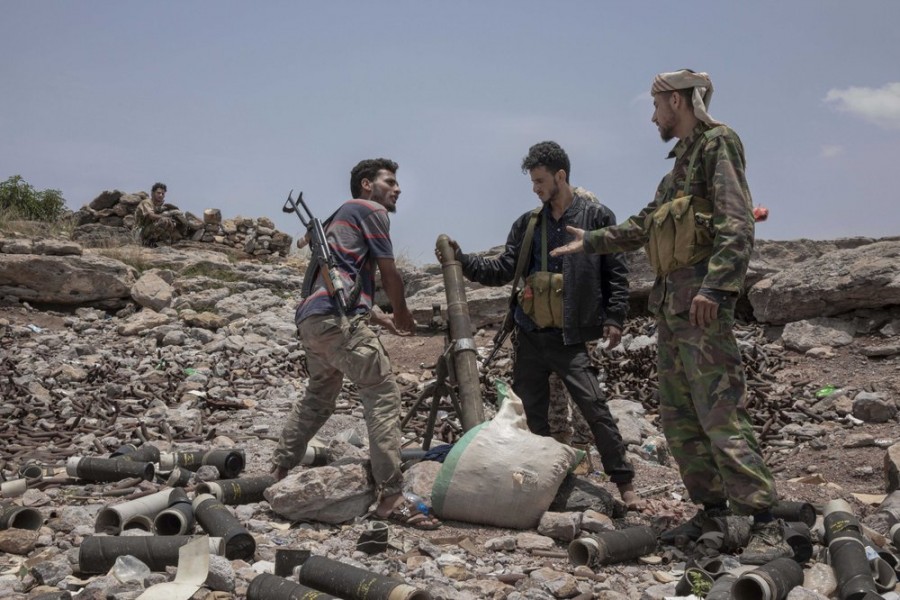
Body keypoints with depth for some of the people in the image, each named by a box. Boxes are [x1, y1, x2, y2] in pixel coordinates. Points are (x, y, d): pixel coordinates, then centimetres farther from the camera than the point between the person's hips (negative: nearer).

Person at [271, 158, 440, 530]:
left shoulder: (340, 217, 31)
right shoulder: (371, 210, 4)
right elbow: (389, 274, 4)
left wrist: (382, 320, 33)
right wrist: (402, 314, 20)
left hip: (310, 317, 10)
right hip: (338, 317, -10)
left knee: (318, 398, 23)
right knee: (383, 393, -11)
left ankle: (279, 474, 31)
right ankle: (390, 497, -17)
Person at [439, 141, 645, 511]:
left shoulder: (596, 217, 0)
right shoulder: (527, 224, 11)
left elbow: (616, 274, 0)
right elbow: (502, 271, 9)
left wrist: (614, 317, -8)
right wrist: (461, 260, -3)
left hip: (568, 337, -5)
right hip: (529, 334, 5)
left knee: (594, 407, -11)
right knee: (530, 415, 9)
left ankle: (624, 483, -1)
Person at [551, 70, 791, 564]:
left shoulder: (717, 143, -5)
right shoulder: (681, 162, 23)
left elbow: (737, 226, -17)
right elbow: (643, 225, 32)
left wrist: (713, 286, -27)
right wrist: (591, 241, 33)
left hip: (702, 303, -10)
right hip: (670, 301, 10)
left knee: (719, 414, -13)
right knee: (678, 416, 11)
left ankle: (767, 529, -9)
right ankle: (712, 509, 20)